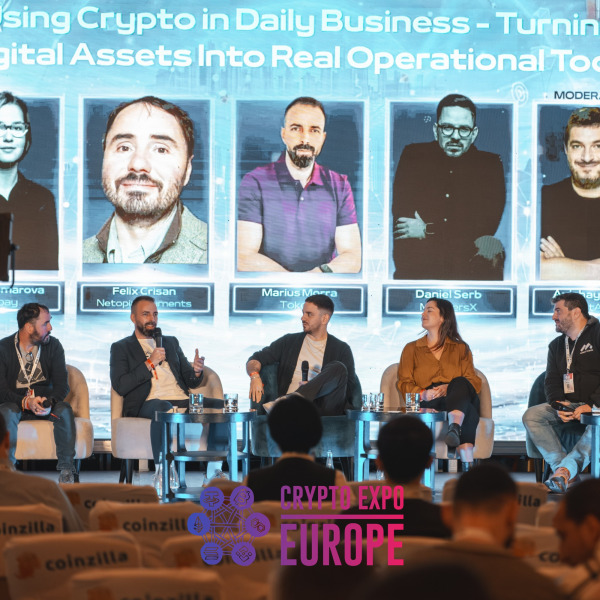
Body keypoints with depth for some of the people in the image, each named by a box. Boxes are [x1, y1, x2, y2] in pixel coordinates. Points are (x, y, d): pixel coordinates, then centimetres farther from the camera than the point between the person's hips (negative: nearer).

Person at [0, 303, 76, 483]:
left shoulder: (53, 346, 0)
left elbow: (62, 385, -7)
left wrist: (50, 402, -29)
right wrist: (26, 403, -31)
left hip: (46, 404, 2)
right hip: (16, 404, -2)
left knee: (65, 409, -30)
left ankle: (66, 469, -25)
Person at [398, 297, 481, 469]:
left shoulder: (461, 348, 25)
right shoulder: (411, 349, 26)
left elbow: (473, 381, 10)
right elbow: (404, 383, 12)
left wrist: (449, 388, -15)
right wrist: (423, 394, -14)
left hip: (459, 400, 0)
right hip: (428, 405, 0)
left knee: (459, 384, -39)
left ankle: (455, 429, -69)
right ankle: (468, 465, -58)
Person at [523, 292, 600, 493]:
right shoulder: (556, 345, 19)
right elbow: (552, 381, 12)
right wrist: (558, 405, -10)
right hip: (568, 406, 6)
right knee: (531, 415, -20)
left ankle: (564, 470, -45)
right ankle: (562, 468, -31)